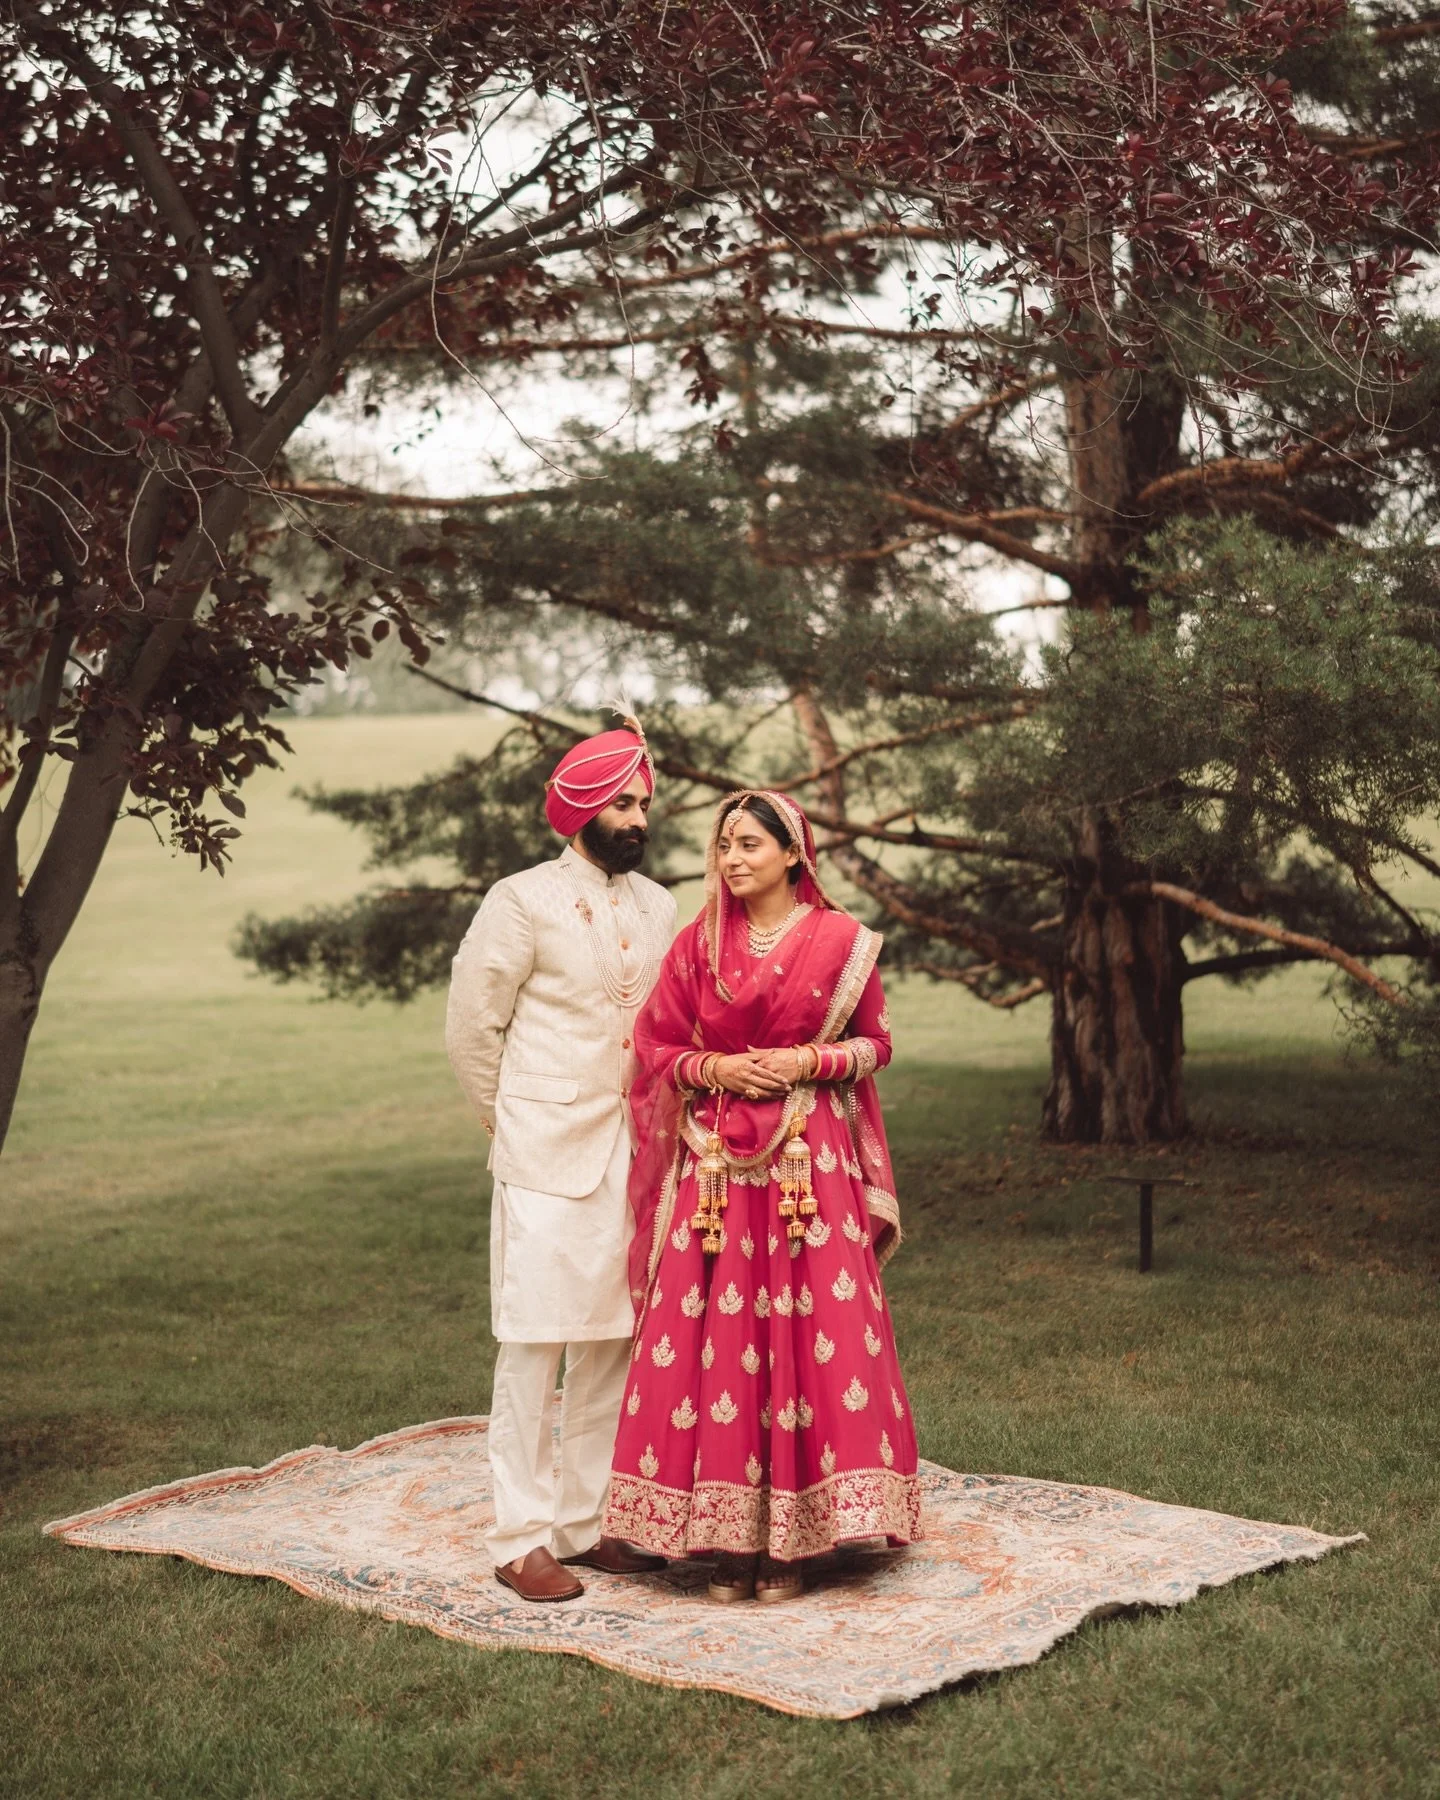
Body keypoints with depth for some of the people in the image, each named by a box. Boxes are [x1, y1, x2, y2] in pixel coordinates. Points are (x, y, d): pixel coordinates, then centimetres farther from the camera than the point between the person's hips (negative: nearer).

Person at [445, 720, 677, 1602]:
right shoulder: (523, 902, -8)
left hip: (633, 1155, 6)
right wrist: (513, 1117, 6)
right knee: (533, 1346, -2)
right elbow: (472, 1025, -3)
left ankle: (588, 1522, 21)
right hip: (547, 1157, -6)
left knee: (614, 1343, 10)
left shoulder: (659, 907, 10)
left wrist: (660, 1118, 11)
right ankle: (523, 1539, 6)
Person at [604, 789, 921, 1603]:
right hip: (715, 1166, 2)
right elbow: (657, 1047, 11)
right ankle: (729, 1535, 9)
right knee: (713, 1338, 0)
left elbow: (876, 1044, 7)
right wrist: (712, 1068, -7)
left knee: (809, 1335, -3)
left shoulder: (841, 940, 1)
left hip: (810, 1163, -2)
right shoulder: (698, 943, 7)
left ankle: (792, 1539, 6)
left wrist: (809, 1062, -10)